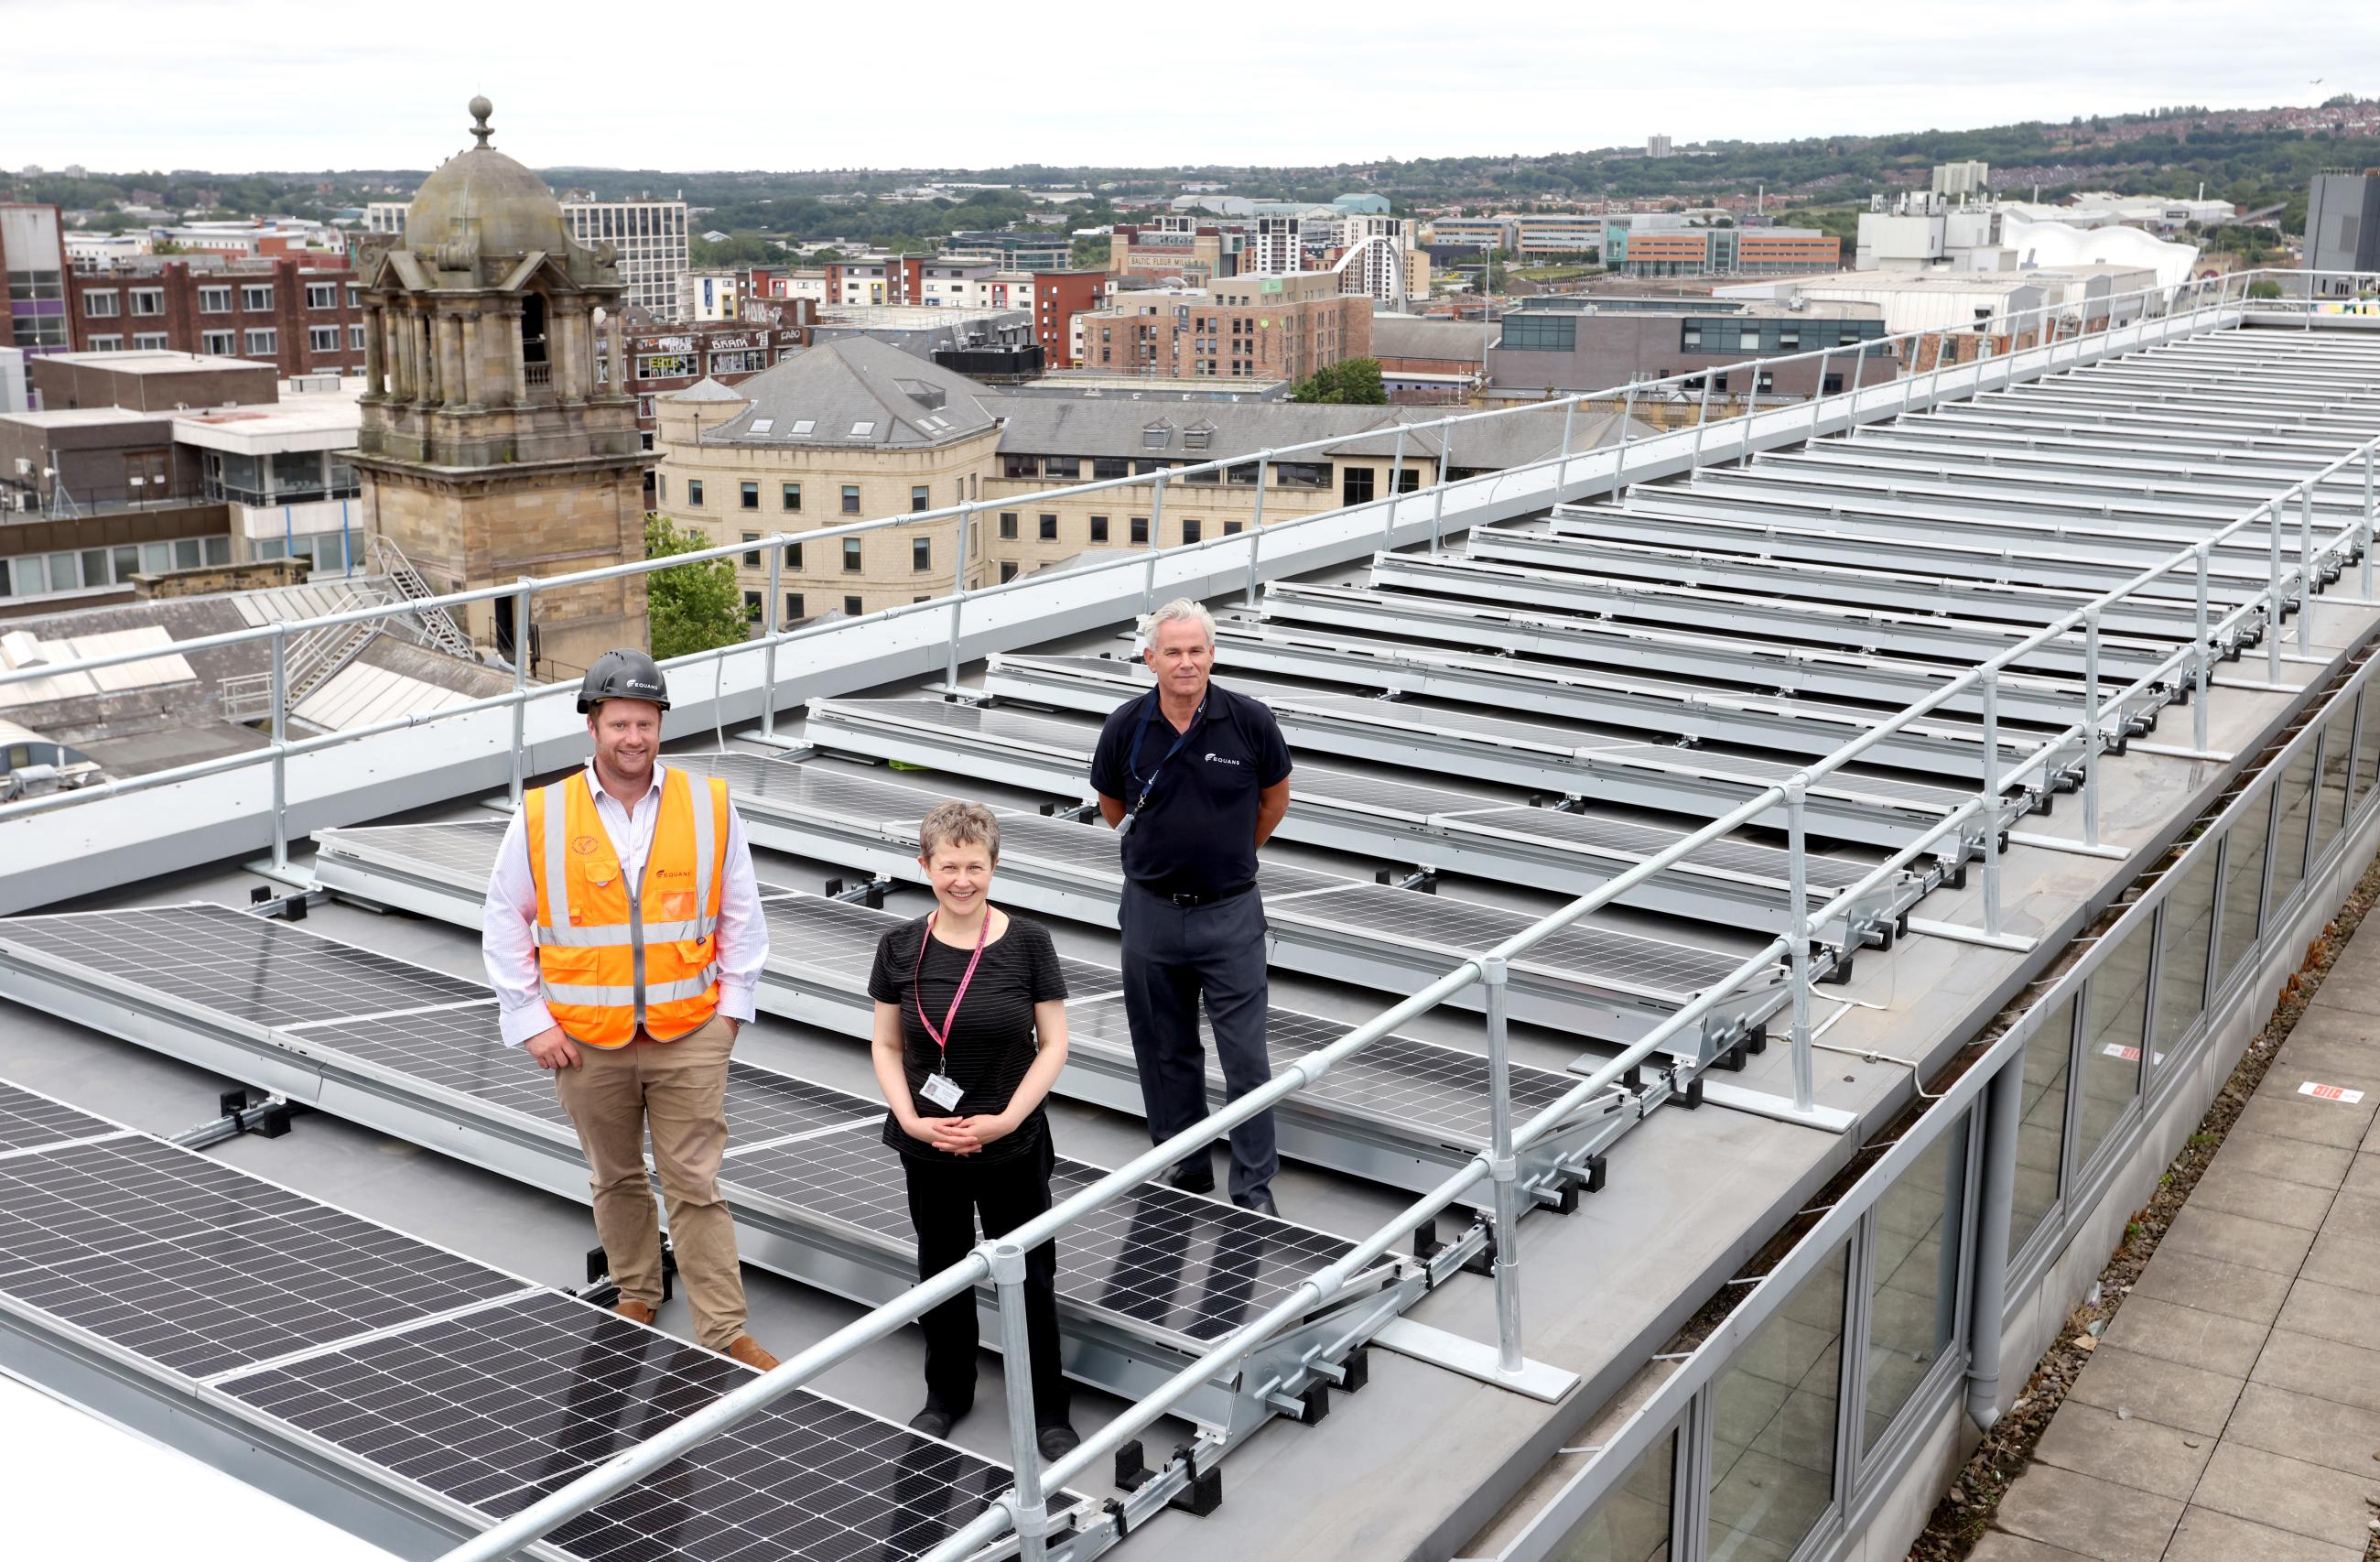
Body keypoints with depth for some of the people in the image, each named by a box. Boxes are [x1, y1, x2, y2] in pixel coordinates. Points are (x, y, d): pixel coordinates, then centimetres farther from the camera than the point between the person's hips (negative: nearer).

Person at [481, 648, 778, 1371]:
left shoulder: (709, 808, -1)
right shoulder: (542, 817, -4)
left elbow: (742, 916, 7)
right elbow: (505, 925, 4)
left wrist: (732, 1005, 2)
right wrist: (531, 1022, 0)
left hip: (689, 1038, -1)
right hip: (587, 1042, 1)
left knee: (697, 1187, 1)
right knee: (616, 1180, 16)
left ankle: (725, 1332, 7)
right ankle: (637, 1296, 37)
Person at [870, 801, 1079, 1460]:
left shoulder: (1028, 943, -10)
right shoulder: (900, 948, -4)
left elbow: (1053, 1045, -5)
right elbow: (887, 1046, 4)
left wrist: (1005, 1119, -14)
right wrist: (911, 1119, -10)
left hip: (1014, 1149, -2)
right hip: (928, 1148, 2)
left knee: (1030, 1280, 7)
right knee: (941, 1273, 17)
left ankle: (1048, 1410, 24)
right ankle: (947, 1393, 38)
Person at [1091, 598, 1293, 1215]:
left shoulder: (1250, 721, -9)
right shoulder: (1126, 726, -5)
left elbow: (1274, 799, 9)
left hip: (1230, 913, -2)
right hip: (1152, 911, 2)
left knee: (1246, 1055, -1)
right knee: (1165, 1050, 12)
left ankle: (1254, 1186, 9)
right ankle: (1184, 1165, 28)